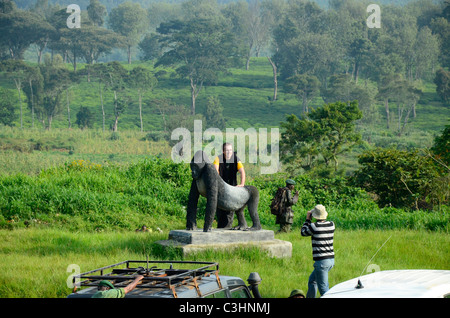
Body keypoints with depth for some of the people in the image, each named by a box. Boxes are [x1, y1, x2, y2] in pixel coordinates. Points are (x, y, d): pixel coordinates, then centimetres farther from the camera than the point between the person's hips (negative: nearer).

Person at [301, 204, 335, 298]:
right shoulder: (331, 225, 2)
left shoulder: (314, 226, -14)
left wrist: (308, 219, 15)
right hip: (331, 259, 8)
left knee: (324, 289, -4)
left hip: (321, 261, -8)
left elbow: (303, 232, 6)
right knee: (312, 280, 27)